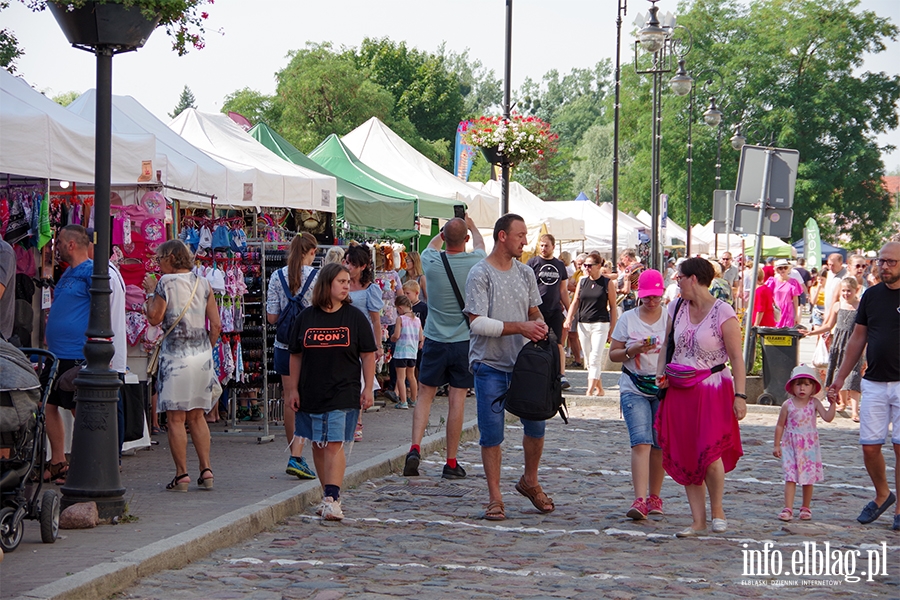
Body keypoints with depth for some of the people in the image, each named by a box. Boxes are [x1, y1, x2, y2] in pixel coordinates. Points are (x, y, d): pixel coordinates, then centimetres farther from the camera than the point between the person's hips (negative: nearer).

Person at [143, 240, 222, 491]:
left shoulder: (166, 282, -7)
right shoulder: (203, 283, 7)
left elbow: (154, 318, -7)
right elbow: (216, 325, 6)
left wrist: (151, 292, 6)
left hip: (176, 355, -5)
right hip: (202, 353, 5)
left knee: (175, 418, 0)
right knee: (197, 415, 14)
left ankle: (182, 474, -3)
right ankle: (206, 470, 9)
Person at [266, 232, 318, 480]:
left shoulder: (277, 277, 1)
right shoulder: (318, 277, -9)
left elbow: (271, 317, 1)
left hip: (284, 346, 4)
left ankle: (296, 456, 23)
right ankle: (296, 456, -16)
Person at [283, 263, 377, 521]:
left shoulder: (355, 317, 1)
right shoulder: (306, 318, 4)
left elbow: (368, 355, 4)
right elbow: (296, 356, 9)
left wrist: (368, 388, -2)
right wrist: (293, 389, 5)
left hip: (343, 394, -3)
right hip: (311, 394, 3)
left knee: (334, 445, -12)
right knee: (318, 446, 9)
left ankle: (332, 499, -16)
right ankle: (328, 495, 21)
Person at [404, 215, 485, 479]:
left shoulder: (432, 262, -8)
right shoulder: (475, 262, -8)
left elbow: (433, 244, 19)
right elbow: (480, 243, 19)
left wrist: (447, 230, 38)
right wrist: (470, 224, 38)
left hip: (435, 341, 1)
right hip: (465, 341, 0)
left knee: (425, 394, 12)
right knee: (457, 399, 2)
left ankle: (415, 447, -6)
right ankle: (451, 463, 6)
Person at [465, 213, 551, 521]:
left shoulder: (525, 273, 10)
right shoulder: (480, 274, -9)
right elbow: (477, 322, -16)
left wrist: (540, 325, -5)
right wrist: (519, 327, -21)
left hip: (522, 362, 5)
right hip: (489, 364, -5)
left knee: (536, 423, 5)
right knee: (492, 434, -1)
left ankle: (530, 482, 27)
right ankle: (495, 498, 8)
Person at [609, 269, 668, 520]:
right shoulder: (627, 319, 6)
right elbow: (613, 354, 8)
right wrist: (633, 350, -10)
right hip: (634, 389, -1)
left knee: (660, 445, 4)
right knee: (641, 442, -14)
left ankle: (654, 497, 20)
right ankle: (640, 500, -21)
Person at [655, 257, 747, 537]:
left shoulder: (723, 312, -9)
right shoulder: (676, 309, 9)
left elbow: (736, 357, -10)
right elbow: (667, 344, 18)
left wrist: (740, 395, -16)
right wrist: (660, 373, 1)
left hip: (713, 390, -6)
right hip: (679, 390, 6)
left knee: (709, 453, -15)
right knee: (684, 456, 2)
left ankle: (717, 510, 10)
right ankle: (698, 521, 9)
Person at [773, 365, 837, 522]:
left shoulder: (814, 403, -2)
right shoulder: (788, 405, -4)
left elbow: (827, 418, -12)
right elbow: (780, 426, 3)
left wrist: (832, 404, -24)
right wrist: (777, 445, 3)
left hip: (809, 447, 1)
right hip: (791, 445, -1)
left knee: (808, 478, 6)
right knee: (790, 478, -7)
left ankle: (806, 508, 19)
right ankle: (788, 509, -8)